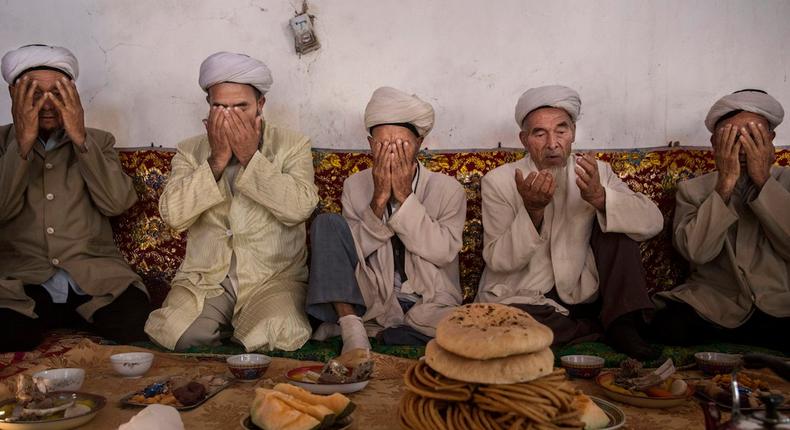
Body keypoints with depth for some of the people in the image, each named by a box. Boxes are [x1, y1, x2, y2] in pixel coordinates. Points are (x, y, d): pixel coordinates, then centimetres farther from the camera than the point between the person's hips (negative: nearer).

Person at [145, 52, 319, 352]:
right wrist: (217, 159, -12)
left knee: (277, 337, -29)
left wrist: (251, 157, -14)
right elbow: (173, 214, -6)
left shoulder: (292, 146, 4)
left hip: (273, 278, -1)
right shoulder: (191, 151, 10)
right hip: (204, 279, 2)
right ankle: (227, 327, 5)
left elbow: (300, 207, -14)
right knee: (170, 333, -24)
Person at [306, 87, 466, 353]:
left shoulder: (448, 189, -2)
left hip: (430, 307, -1)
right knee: (327, 223, -16)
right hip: (373, 300, 1)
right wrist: (379, 199, -18)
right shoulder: (355, 186, 4)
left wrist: (404, 197, -18)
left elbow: (443, 252, -15)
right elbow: (350, 249, -6)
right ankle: (351, 326, -23)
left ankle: (369, 331, -18)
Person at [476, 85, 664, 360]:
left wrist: (600, 198, -29)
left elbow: (653, 222, -11)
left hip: (584, 297, 2)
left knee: (614, 215, -11)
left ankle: (622, 325, -12)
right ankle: (608, 330, -14)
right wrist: (532, 210, -27)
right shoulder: (498, 181, -5)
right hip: (522, 300, -2)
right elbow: (498, 261, -12)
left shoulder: (596, 173, 3)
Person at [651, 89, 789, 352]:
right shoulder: (692, 189, 6)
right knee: (669, 325, -29)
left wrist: (763, 180, -12)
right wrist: (725, 183, -15)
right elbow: (697, 251, -12)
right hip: (714, 309, 1)